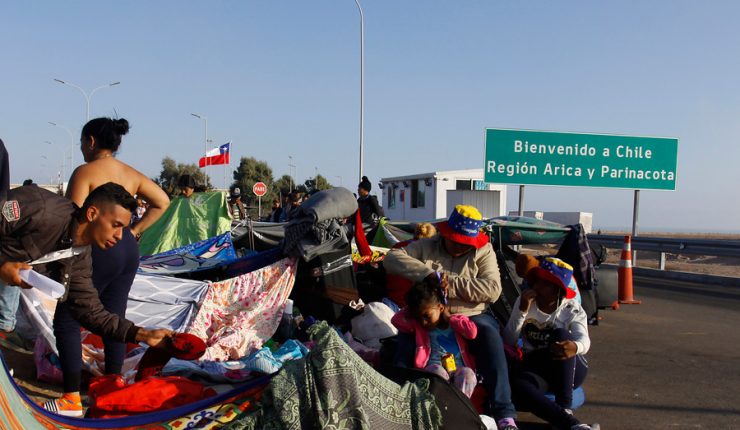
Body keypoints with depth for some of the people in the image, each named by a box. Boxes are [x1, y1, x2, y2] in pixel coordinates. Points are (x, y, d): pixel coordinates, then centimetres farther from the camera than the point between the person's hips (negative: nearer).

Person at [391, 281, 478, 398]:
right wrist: (412, 309, 10)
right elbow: (396, 320, 6)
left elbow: (472, 332, -8)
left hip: (459, 368, 0)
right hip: (435, 367, 0)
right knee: (438, 372, -35)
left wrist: (449, 318, 1)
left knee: (467, 374, -34)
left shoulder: (457, 320, 11)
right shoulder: (418, 326, 15)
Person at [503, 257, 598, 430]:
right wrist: (522, 311, -22)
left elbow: (584, 340, -26)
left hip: (570, 370, -1)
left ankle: (565, 408, -33)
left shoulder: (572, 309, -6)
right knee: (517, 385, -35)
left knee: (560, 334, -32)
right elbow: (508, 341, -8)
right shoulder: (524, 302, -1)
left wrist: (575, 347, -52)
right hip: (535, 367, 1)